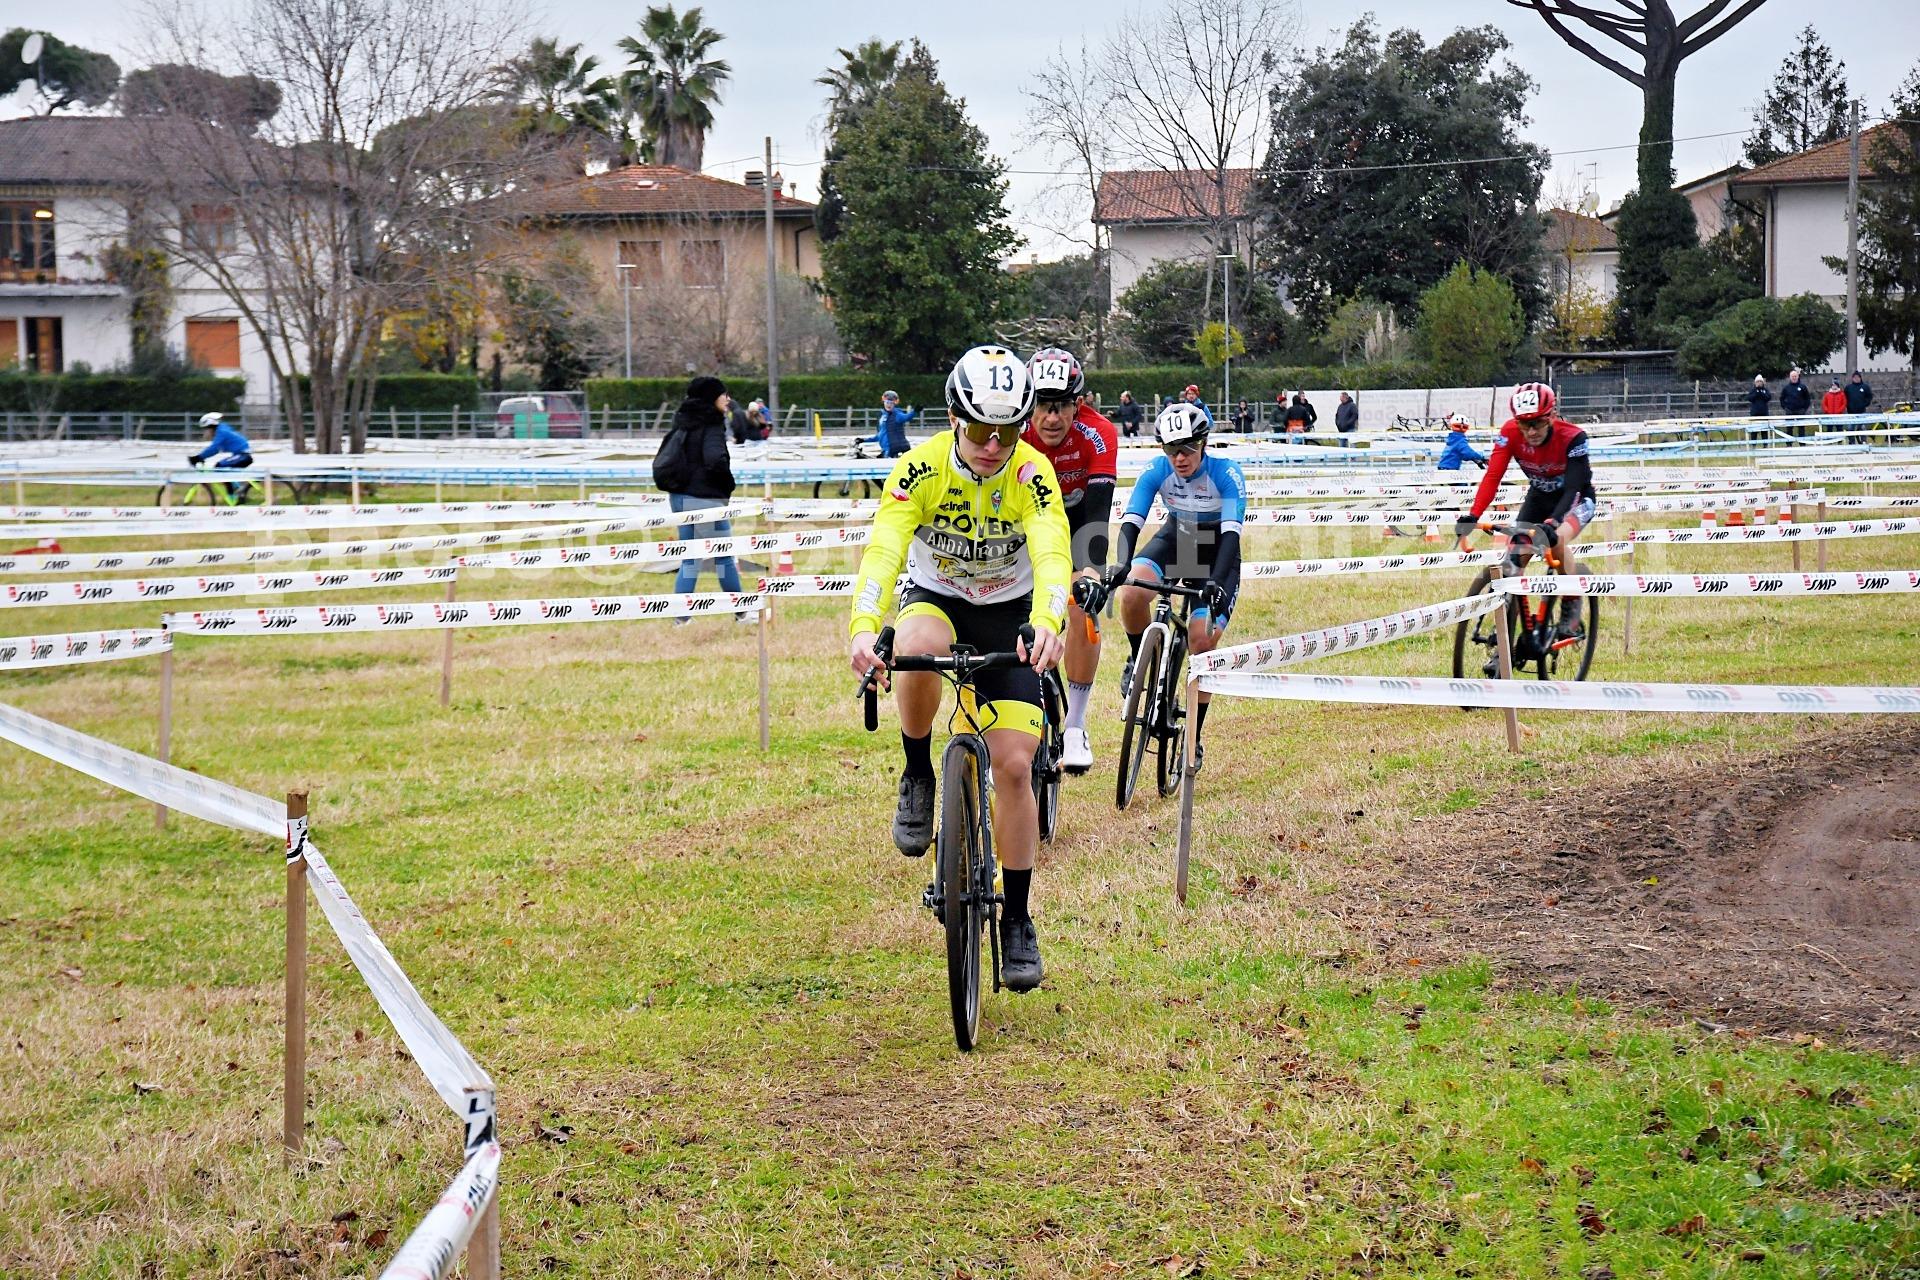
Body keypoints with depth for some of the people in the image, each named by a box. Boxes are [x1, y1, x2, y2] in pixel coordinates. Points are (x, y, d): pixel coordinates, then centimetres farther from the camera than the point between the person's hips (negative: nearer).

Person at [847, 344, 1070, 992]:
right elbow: (883, 549, -36)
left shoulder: (1032, 473, -23)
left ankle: (1017, 920, 7)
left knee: (1014, 768, -8)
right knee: (919, 649, -39)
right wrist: (863, 626, -55)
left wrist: (1047, 622, -59)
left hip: (1007, 614, 1)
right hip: (934, 597, -1)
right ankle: (918, 777, -14)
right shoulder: (921, 468, -24)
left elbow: (1053, 554, -38)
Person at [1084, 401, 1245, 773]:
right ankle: (1141, 659, -1)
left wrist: (1216, 582, -49)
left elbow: (1231, 533, -34)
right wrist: (1120, 566, -47)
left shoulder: (1227, 474, -27)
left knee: (1202, 642, -16)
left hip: (1216, 553, -2)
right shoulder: (1156, 472, -20)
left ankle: (1194, 735, 0)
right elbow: (1131, 522, -27)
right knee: (1132, 594, -30)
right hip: (1175, 539, 2)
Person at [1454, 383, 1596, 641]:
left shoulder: (1572, 437, -32)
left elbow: (1572, 488, -38)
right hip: (1539, 496, 4)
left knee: (1556, 541, -34)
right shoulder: (1510, 433, -23)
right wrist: (1473, 515, -45)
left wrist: (1552, 523, -55)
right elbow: (1493, 475, -30)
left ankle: (1571, 608, -10)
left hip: (1576, 498, -4)